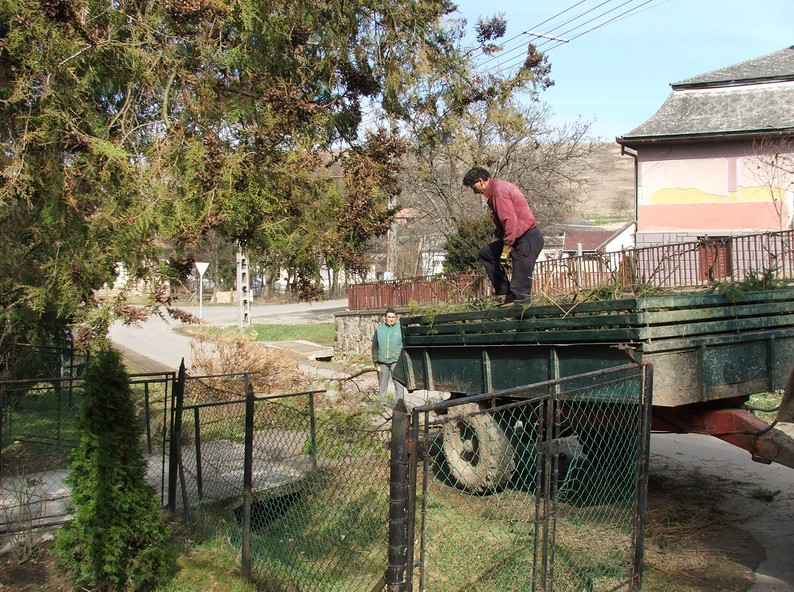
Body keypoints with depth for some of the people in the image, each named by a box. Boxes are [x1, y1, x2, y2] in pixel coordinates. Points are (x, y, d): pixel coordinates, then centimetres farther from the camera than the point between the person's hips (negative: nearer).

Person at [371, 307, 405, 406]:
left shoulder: (400, 328, 5)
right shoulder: (379, 329, 9)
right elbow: (374, 347, 11)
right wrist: (375, 361, 4)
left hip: (396, 361, -2)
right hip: (382, 361, 2)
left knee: (398, 383, -7)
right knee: (382, 384, 7)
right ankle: (383, 403, 14)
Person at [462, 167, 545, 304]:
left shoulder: (498, 190, -14)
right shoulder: (498, 187, 17)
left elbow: (510, 221, -23)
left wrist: (505, 250, -21)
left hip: (528, 237, -11)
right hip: (518, 238, 11)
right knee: (485, 253, 15)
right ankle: (504, 293, 10)